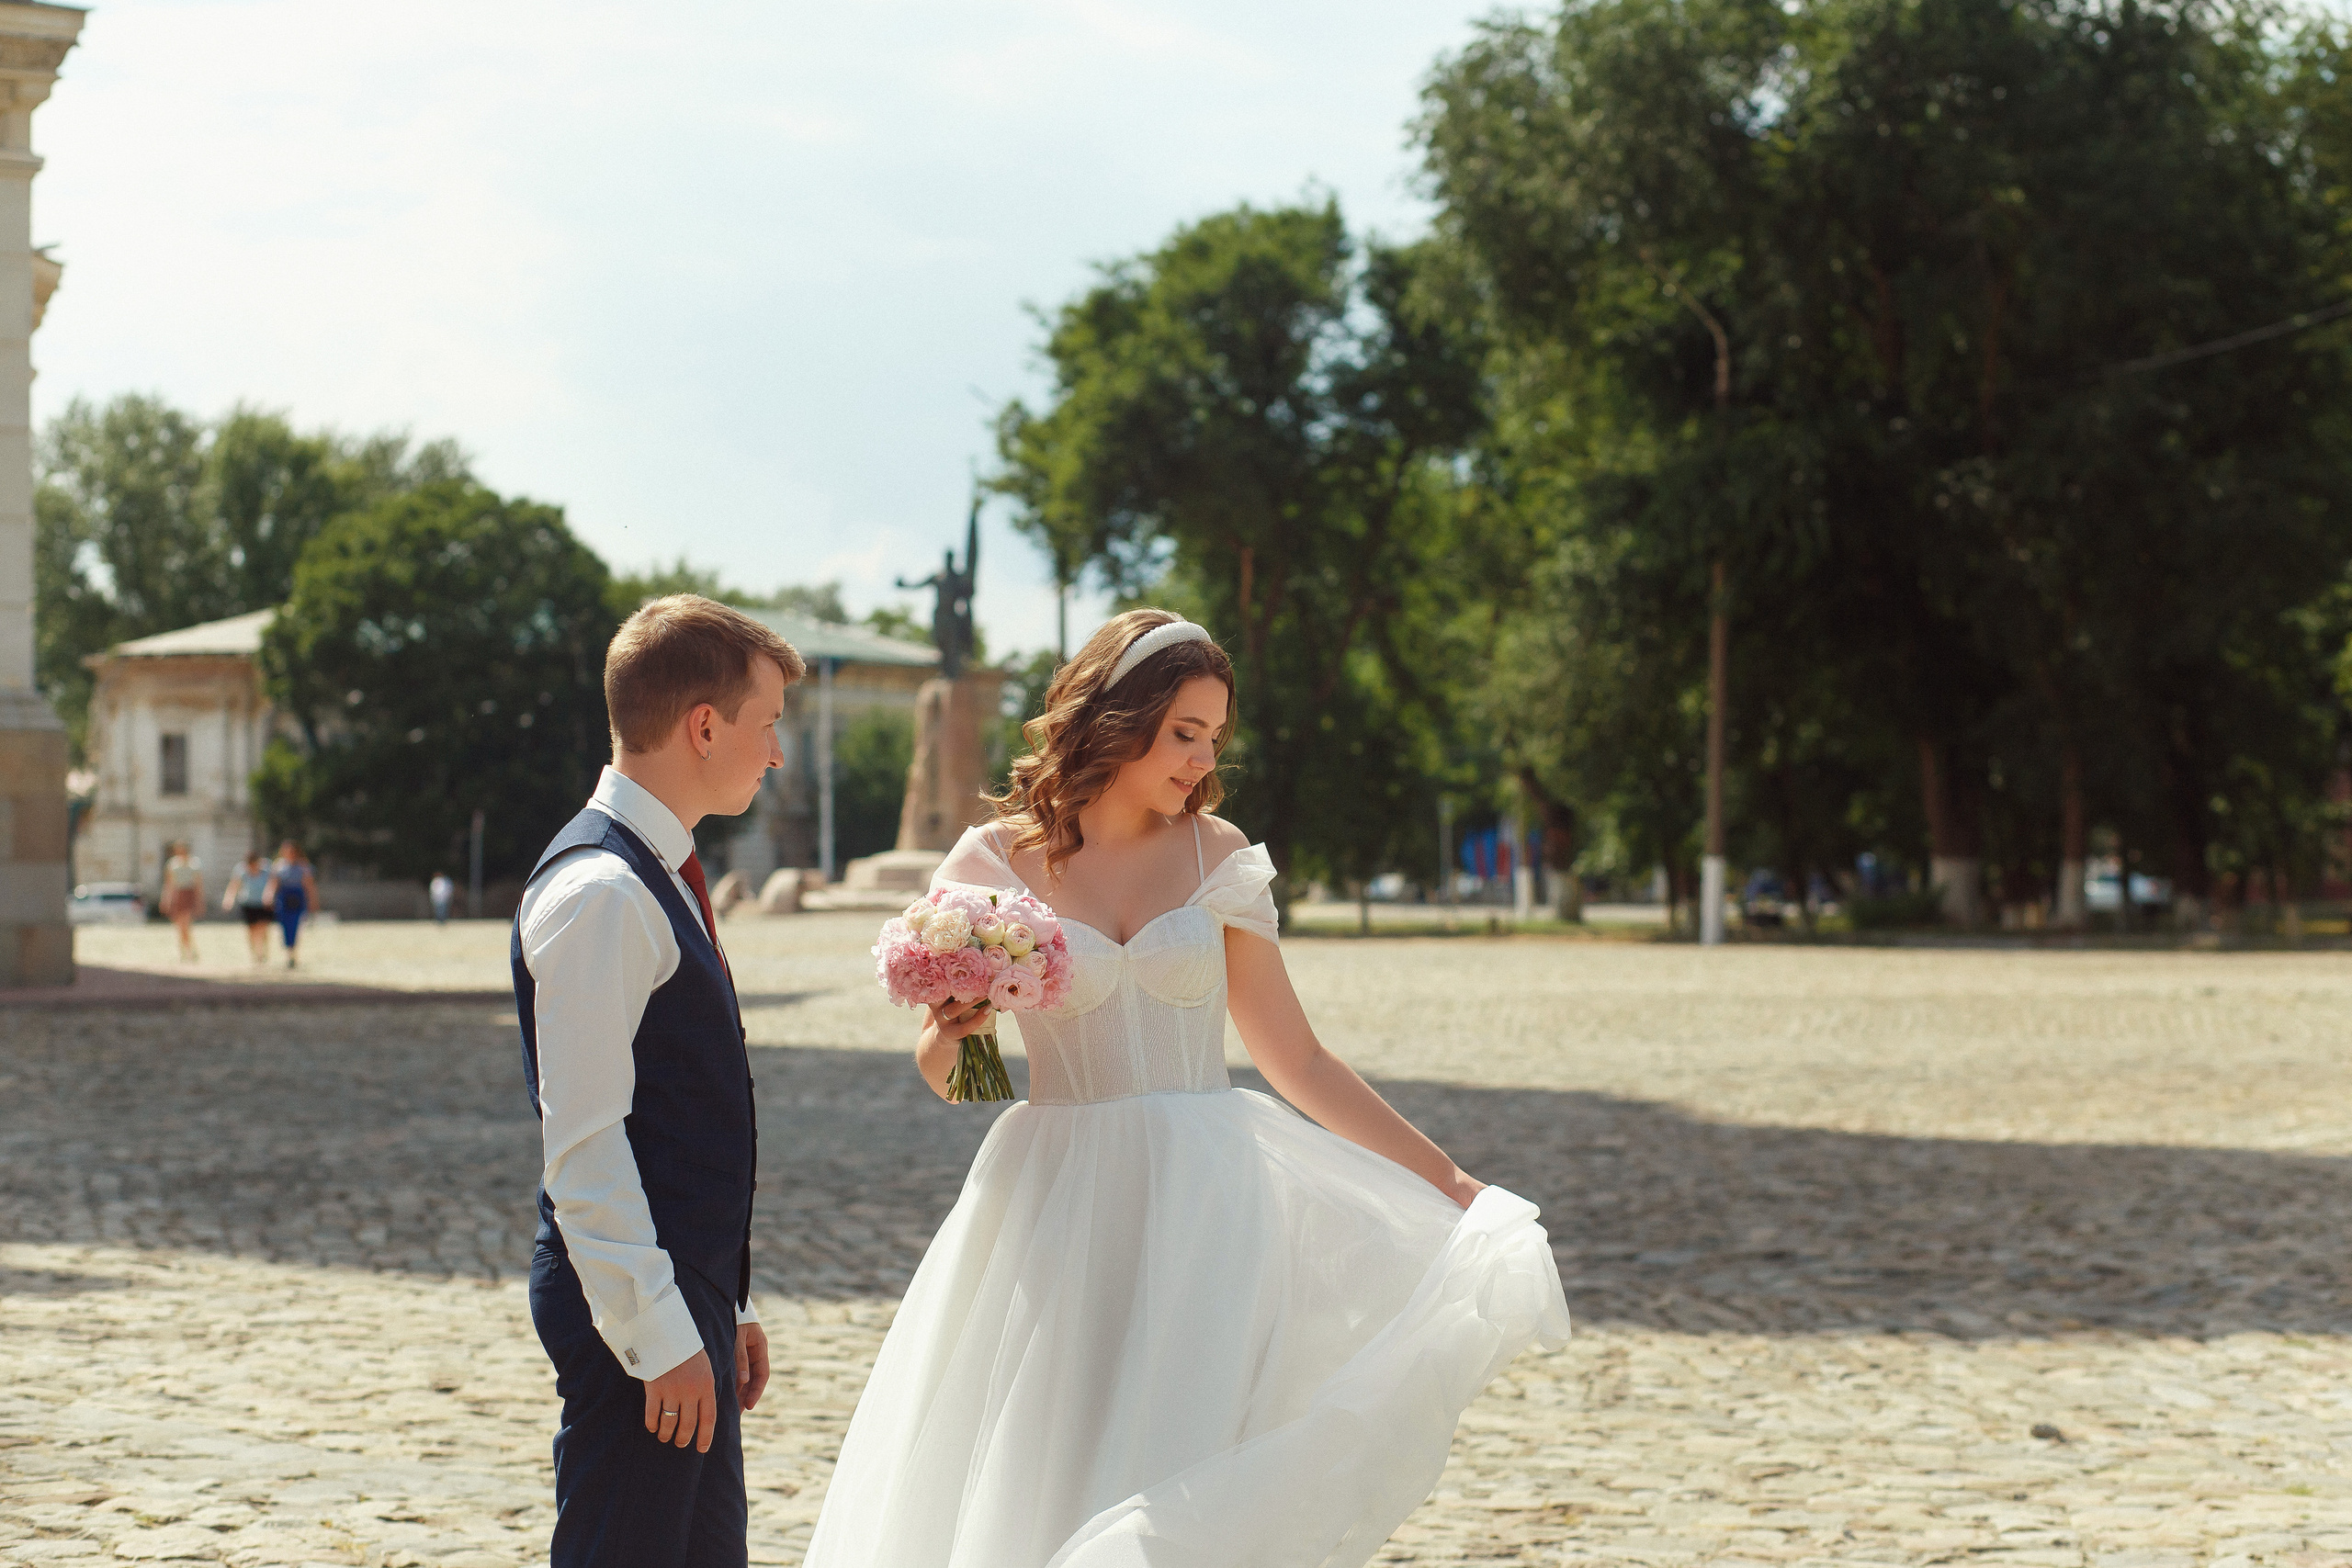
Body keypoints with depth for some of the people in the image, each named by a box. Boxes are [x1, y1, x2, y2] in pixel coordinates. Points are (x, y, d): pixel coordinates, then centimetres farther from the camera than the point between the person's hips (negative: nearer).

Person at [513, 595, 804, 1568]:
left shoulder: (659, 879, 16)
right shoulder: (600, 891, -16)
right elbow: (584, 1145, -20)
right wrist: (660, 1336, -20)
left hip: (687, 1300, 10)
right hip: (638, 1307, -10)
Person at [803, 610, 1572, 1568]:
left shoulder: (1217, 854, 4)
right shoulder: (1000, 861, 1)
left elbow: (1298, 1063, 7)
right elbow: (940, 1071, 10)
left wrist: (1448, 1183, 5)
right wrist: (950, 1036, -13)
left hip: (1203, 1208, 0)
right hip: (1061, 1204, 0)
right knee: (1038, 1491, 1)